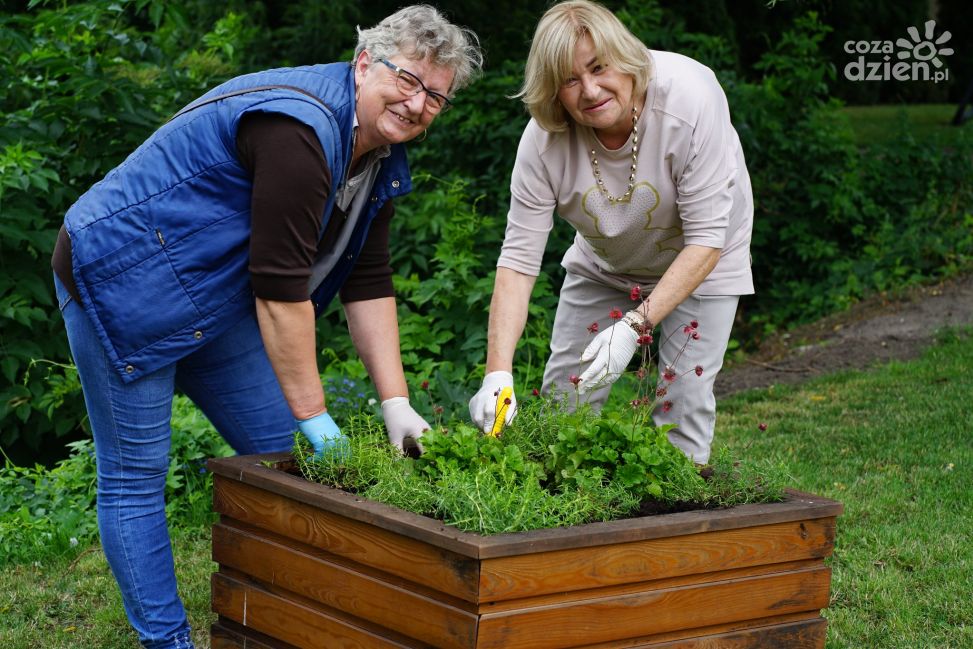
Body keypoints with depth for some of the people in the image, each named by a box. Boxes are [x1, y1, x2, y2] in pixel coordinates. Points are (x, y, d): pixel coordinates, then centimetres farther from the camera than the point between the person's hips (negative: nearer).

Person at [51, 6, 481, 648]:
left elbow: (368, 283, 5)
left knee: (284, 454, 8)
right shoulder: (300, 126, -27)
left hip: (213, 296, 10)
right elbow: (280, 287, -27)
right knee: (136, 474, -4)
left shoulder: (381, 158, 3)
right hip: (122, 280, -10)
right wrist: (315, 417, -21)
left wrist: (397, 404, -2)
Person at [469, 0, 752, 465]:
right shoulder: (543, 139, -26)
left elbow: (705, 240, -31)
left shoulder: (689, 98, -35)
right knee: (563, 397, 3)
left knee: (682, 402, -11)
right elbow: (518, 260, -26)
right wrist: (498, 372, -37)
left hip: (697, 260, -3)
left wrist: (635, 326, -39)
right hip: (603, 264, 3)